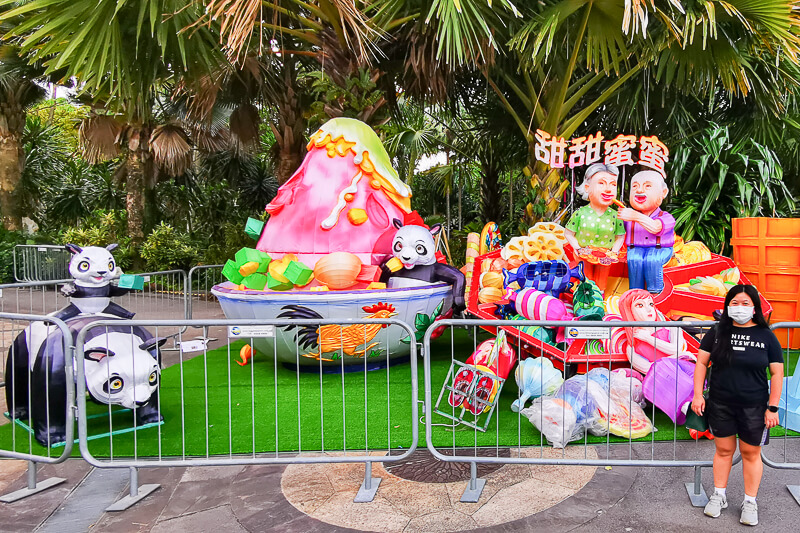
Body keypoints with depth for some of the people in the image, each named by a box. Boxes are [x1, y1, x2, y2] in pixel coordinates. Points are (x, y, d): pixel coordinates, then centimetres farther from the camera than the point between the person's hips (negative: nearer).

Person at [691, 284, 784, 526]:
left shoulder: (766, 336, -3)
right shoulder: (717, 332, 0)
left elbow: (777, 373, -2)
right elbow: (701, 362, 2)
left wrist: (772, 407, -5)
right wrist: (698, 394, -4)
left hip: (753, 407, -1)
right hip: (720, 405, 1)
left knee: (751, 453, 10)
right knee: (723, 450, 11)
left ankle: (750, 502, 25)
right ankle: (719, 496, 27)